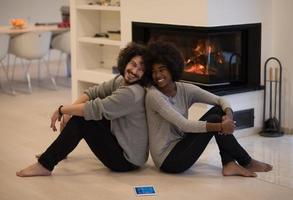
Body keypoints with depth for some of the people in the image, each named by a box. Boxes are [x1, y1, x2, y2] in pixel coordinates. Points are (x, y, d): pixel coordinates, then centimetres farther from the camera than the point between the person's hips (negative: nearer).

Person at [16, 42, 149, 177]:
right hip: (121, 140, 9)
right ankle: (59, 151, 29)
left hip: (128, 160, -9)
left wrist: (61, 110, -15)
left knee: (80, 121, -15)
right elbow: (93, 92, 4)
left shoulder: (132, 93, -26)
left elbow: (95, 109, -27)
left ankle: (45, 165, -7)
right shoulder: (121, 80, 2)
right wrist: (70, 111, -11)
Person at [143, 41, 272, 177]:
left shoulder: (184, 90, 2)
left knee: (218, 110, -1)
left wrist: (229, 114, -21)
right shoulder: (153, 95, -17)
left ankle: (229, 164, -8)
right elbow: (183, 125, -26)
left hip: (180, 146, 7)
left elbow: (220, 100, 2)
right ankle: (247, 163, 0)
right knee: (214, 120, -17)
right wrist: (220, 126, -29)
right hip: (167, 159, -7)